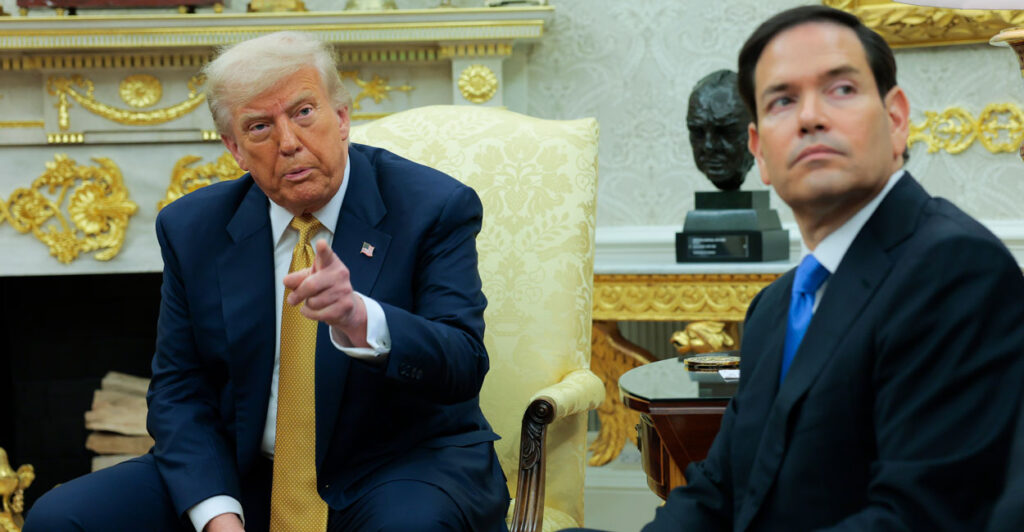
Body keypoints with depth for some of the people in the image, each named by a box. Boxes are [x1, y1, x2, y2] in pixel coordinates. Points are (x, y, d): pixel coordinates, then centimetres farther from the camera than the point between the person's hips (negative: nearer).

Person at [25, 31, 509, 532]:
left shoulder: (433, 208, -8)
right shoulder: (192, 229, 3)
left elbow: (463, 366, -17)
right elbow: (179, 391, 4)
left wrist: (360, 319, -37)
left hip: (400, 469, -4)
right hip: (245, 477, 4)